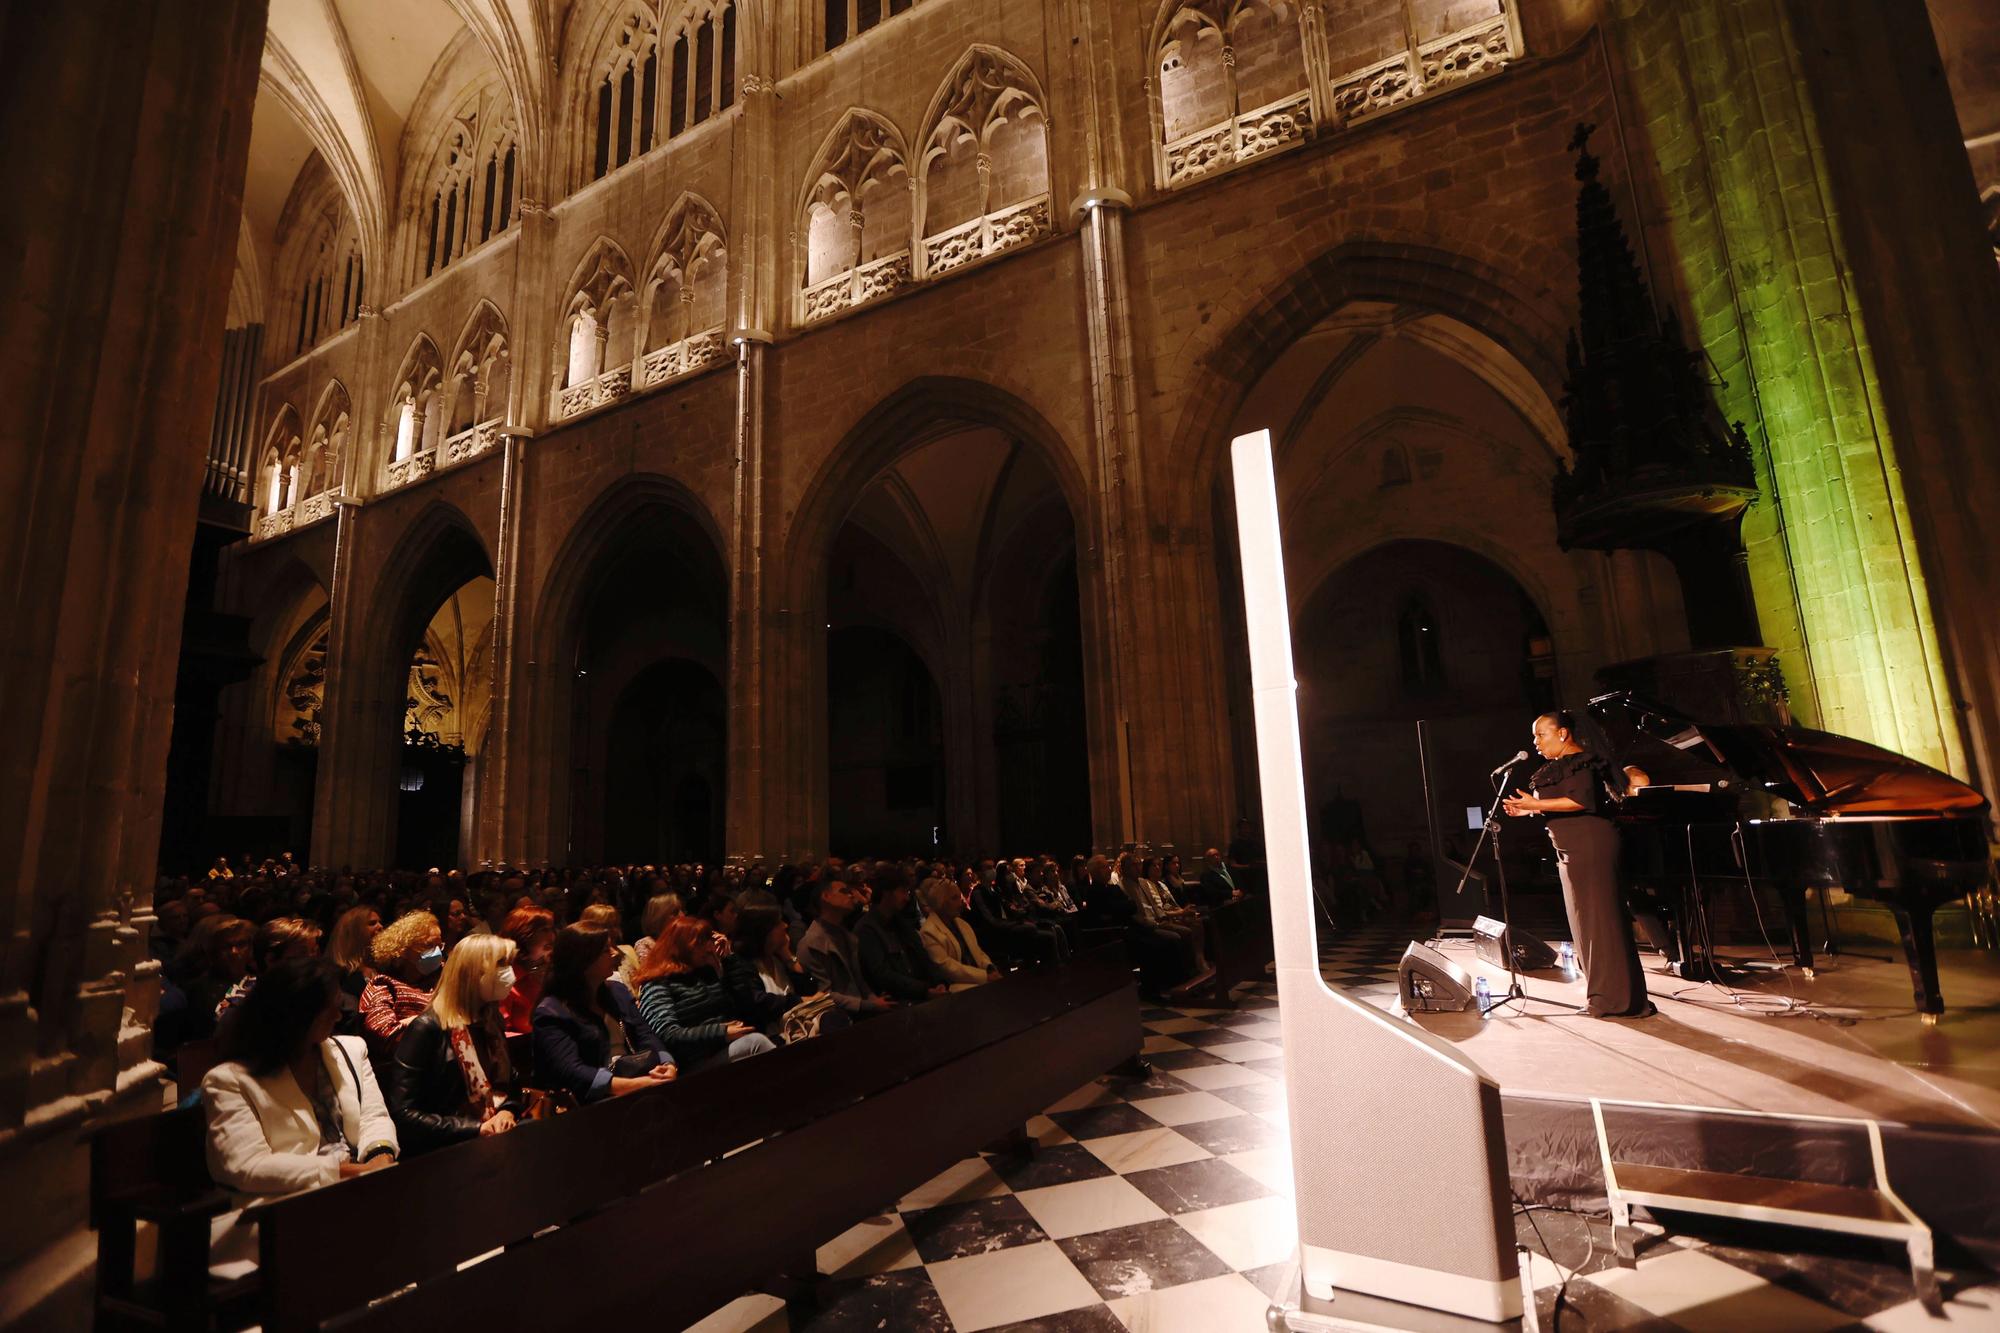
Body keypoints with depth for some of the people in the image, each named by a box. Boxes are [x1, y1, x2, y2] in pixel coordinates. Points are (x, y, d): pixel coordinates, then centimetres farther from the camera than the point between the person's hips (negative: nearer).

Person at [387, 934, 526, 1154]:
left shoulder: (491, 1022, 11)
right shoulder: (427, 1028, -10)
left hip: (493, 1138, 7)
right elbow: (403, 1114, -13)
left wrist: (507, 1112, -3)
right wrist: (476, 1129, -17)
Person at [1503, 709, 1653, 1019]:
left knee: (1600, 920, -7)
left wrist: (1536, 804, -22)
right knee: (1588, 921, 12)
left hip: (1591, 848, -10)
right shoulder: (1560, 766, 18)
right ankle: (1605, 993, 19)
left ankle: (1616, 999, -2)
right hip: (1573, 851, 10)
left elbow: (1582, 801, -24)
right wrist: (1530, 811, 8)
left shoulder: (1580, 762, -11)